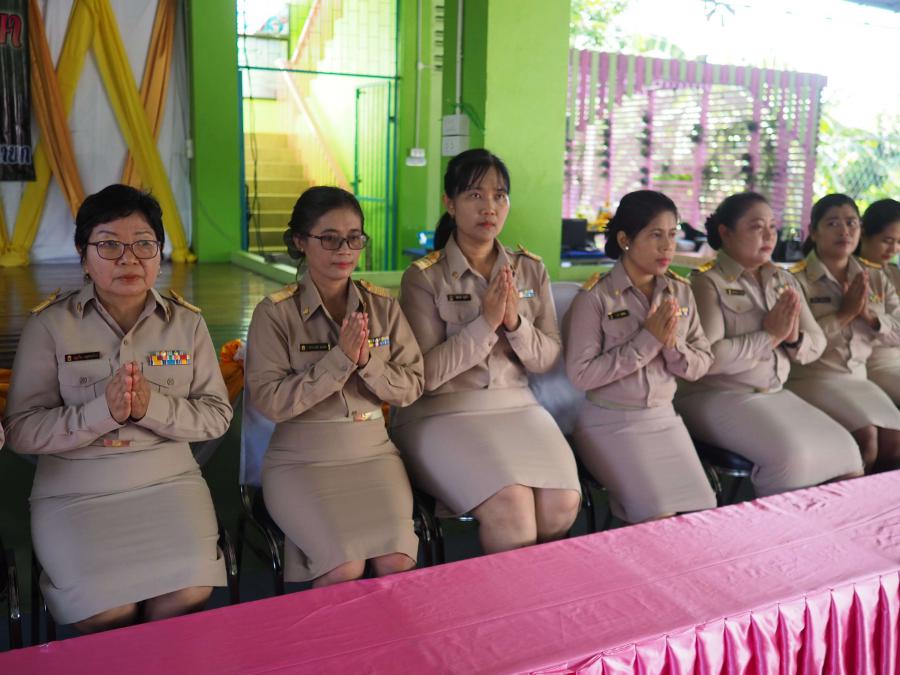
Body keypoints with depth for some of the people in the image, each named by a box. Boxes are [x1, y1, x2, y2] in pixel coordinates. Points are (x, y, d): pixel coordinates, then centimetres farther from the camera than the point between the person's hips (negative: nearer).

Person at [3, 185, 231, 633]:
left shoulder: (187, 322, 3)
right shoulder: (49, 325, -3)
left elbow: (217, 415, 0)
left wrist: (152, 406, -18)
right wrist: (102, 411, -23)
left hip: (168, 481, 2)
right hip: (75, 491, -1)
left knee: (188, 593, -21)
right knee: (107, 609, -22)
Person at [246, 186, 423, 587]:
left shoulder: (383, 306, 5)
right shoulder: (276, 312, -6)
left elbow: (411, 387, 3)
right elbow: (269, 401, -14)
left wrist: (367, 362, -16)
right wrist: (339, 360, -21)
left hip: (372, 449, 3)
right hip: (302, 458, -3)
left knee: (398, 562, -17)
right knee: (344, 568, -21)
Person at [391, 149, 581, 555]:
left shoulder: (531, 270, 8)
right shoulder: (424, 277, -6)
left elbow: (547, 359, 6)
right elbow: (426, 374, -12)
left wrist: (515, 323, -13)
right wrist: (485, 322, -19)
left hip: (516, 406, 4)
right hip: (445, 412, -4)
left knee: (562, 504, -18)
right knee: (510, 505, -27)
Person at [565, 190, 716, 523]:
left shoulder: (681, 291, 4)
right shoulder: (596, 295, -13)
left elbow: (701, 364, 6)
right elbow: (581, 374, -18)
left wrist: (672, 345, -16)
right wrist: (646, 341, -21)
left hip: (664, 417, 5)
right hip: (611, 422, -5)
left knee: (703, 509, -3)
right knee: (659, 516, -15)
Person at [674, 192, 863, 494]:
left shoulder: (784, 280, 11)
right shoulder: (706, 282, -11)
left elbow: (817, 344, 12)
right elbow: (707, 358, -23)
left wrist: (795, 339, -11)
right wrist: (769, 336, -18)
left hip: (776, 393, 7)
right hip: (719, 397, -7)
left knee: (843, 449, -5)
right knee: (792, 454, -25)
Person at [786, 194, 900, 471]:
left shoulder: (875, 277, 10)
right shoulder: (796, 279, -10)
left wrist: (870, 316, -12)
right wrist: (843, 314, -20)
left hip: (858, 377, 6)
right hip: (812, 378, -6)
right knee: (866, 435, -23)